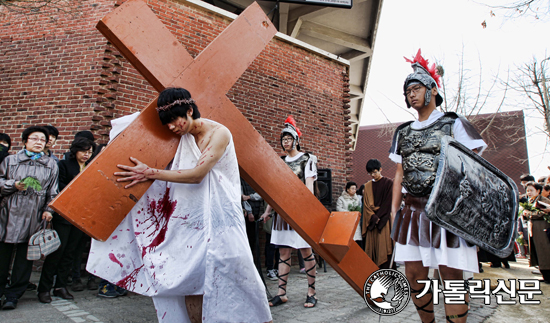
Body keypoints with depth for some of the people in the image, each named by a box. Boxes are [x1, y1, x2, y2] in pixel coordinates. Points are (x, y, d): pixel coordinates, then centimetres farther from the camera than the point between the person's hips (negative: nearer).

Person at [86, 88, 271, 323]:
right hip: (192, 220, 5)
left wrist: (150, 173, -12)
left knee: (227, 277, -3)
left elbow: (197, 174, -17)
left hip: (219, 218, -5)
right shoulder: (182, 138, 7)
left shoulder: (219, 133, -10)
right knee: (189, 280, 3)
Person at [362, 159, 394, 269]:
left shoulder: (388, 183, 0)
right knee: (372, 247, 2)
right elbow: (366, 204, 8)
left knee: (384, 246, -7)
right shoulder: (367, 186, 13)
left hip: (384, 220, -4)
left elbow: (388, 202, -5)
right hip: (371, 221, 4)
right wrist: (373, 217, -7)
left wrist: (378, 217, -10)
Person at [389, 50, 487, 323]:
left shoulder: (453, 124, 2)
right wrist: (394, 209, 9)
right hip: (413, 211, 5)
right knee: (415, 276, 9)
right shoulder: (403, 133, 15)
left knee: (452, 277, -1)